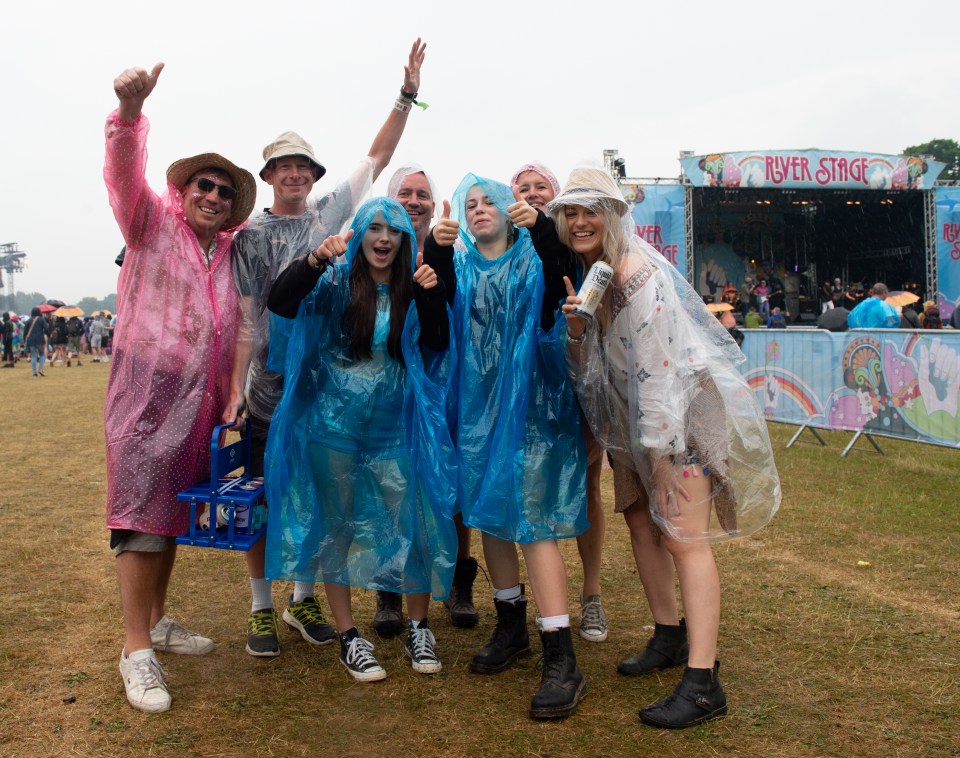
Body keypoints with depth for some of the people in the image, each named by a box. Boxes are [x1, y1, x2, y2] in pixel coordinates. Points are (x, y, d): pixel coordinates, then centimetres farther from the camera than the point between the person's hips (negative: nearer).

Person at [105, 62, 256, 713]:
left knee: (175, 511, 14)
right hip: (148, 390, -6)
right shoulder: (153, 220, 0)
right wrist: (131, 109, -38)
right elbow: (125, 173, -19)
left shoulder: (230, 250, 13)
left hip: (202, 402, 6)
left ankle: (157, 621, 28)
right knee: (141, 513, -6)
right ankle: (137, 651, -1)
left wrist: (231, 398, 5)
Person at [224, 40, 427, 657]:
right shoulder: (251, 236, 1)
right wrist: (235, 387, -10)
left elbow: (379, 155, 9)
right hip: (270, 385, -2)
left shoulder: (330, 212, 8)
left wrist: (408, 94, 3)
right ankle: (262, 609, 18)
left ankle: (303, 599, 26)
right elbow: (243, 318, -3)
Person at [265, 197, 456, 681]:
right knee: (337, 527, 7)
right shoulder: (336, 282, -2)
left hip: (395, 431, 1)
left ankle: (418, 628, 19)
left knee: (413, 524, 0)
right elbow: (278, 302, -16)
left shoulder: (413, 289, 4)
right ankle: (348, 637, 21)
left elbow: (438, 344, -4)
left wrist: (431, 295, -18)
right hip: (334, 427, -1)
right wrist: (315, 260, -30)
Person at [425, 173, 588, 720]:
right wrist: (436, 248, -22)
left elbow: (565, 282, -17)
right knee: (488, 510, 11)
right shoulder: (459, 266, 14)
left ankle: (562, 658, -10)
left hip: (531, 403, -5)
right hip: (478, 403, 5)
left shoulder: (535, 257, 4)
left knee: (533, 517, -12)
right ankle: (512, 627, 29)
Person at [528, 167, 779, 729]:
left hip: (684, 408, -9)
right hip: (634, 414, 9)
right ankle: (670, 638, 28)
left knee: (682, 535, -12)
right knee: (640, 519, 12)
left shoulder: (640, 274, -21)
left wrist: (661, 452, -24)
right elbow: (589, 366, 8)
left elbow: (657, 366, -25)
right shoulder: (586, 273, 6)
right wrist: (576, 327, -12)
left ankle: (703, 683, -9)